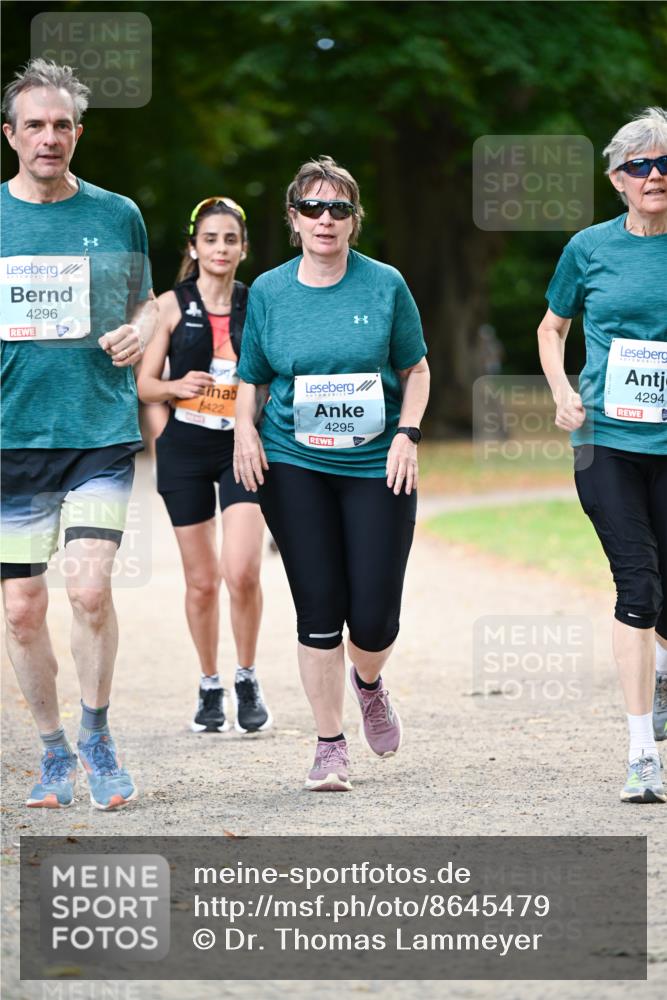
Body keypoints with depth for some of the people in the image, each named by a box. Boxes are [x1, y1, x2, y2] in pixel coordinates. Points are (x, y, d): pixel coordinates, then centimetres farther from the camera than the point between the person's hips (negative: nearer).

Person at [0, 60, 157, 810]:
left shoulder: (116, 215, 6)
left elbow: (145, 302, 18)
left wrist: (140, 331, -5)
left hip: (102, 431, -1)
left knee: (90, 588, -15)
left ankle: (96, 735, 6)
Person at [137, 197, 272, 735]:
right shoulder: (172, 305, 1)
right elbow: (145, 383, 3)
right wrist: (179, 386, -16)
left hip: (243, 447, 0)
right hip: (185, 448, 0)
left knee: (242, 573, -16)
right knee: (201, 579, 5)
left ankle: (247, 680, 4)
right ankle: (210, 686, 23)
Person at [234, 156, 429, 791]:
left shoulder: (385, 286, 0)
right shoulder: (268, 292, 4)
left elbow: (416, 369, 9)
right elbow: (251, 376, 13)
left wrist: (407, 434, -6)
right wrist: (244, 428, -5)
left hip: (376, 466, 0)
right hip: (293, 465, 1)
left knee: (375, 615, -5)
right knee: (319, 609, -4)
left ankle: (369, 682, 32)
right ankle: (330, 747, 7)